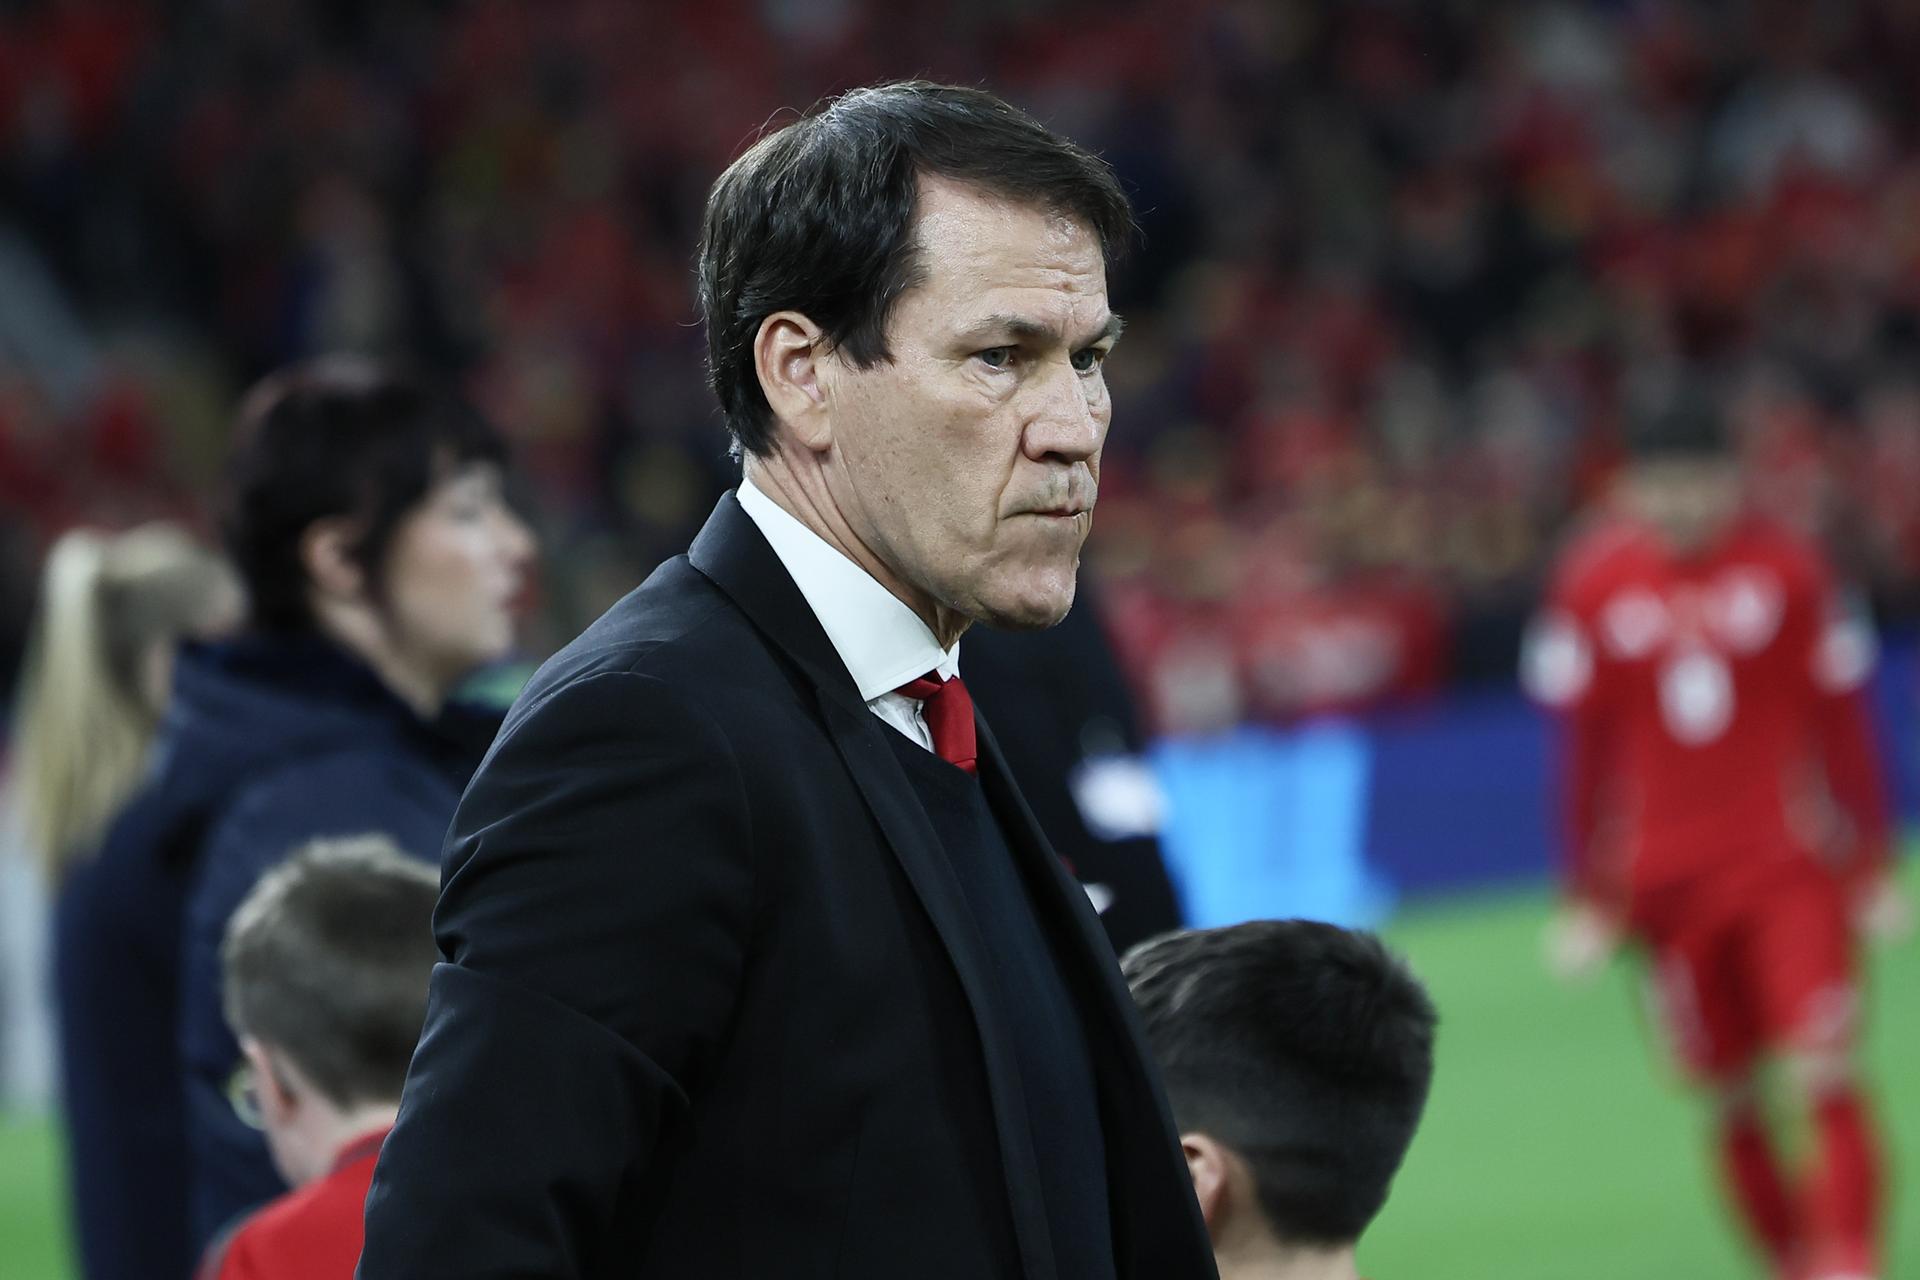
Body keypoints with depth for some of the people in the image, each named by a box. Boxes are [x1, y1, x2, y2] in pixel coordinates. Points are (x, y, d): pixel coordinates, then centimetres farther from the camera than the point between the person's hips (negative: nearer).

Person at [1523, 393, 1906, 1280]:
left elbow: (1842, 729, 6)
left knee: (1825, 1075, -15)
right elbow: (1582, 752, 7)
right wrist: (1587, 897, 8)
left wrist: (1870, 866, 6)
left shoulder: (1789, 571, -2)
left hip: (1791, 871, -1)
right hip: (1665, 881, 1)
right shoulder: (1594, 583, -1)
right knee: (1732, 1102, 3)